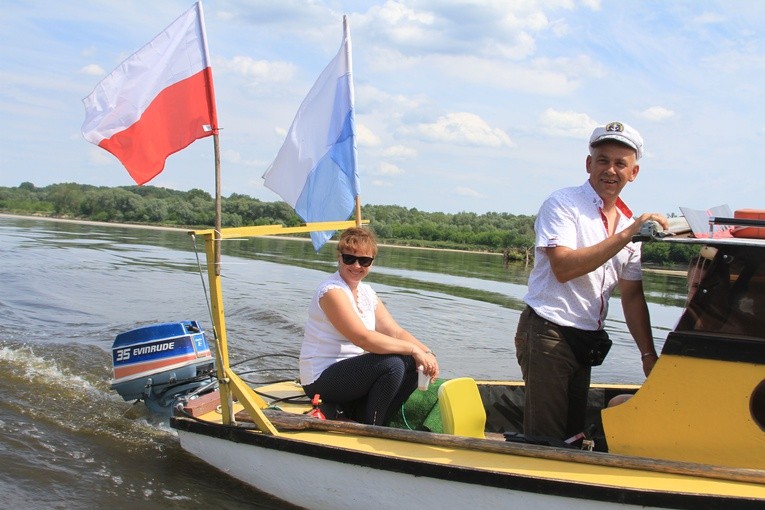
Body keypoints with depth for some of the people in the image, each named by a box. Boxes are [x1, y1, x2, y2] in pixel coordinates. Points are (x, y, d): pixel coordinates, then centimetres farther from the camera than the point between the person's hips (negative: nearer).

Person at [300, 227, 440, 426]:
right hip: (321, 381, -9)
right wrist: (413, 349, -25)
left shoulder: (367, 292, 10)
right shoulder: (332, 291, -18)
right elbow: (363, 338, -27)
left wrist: (426, 353, -14)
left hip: (351, 371, 9)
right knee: (393, 363, -26)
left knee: (414, 364, -5)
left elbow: (395, 332, 3)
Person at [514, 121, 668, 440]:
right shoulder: (563, 204, -9)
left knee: (573, 433, 14)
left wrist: (649, 354, 3)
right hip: (547, 333, -7)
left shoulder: (630, 224, 12)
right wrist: (625, 235, -27)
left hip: (586, 341, 7)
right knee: (546, 439, -6)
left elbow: (632, 296, 12)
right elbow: (563, 268, -25)